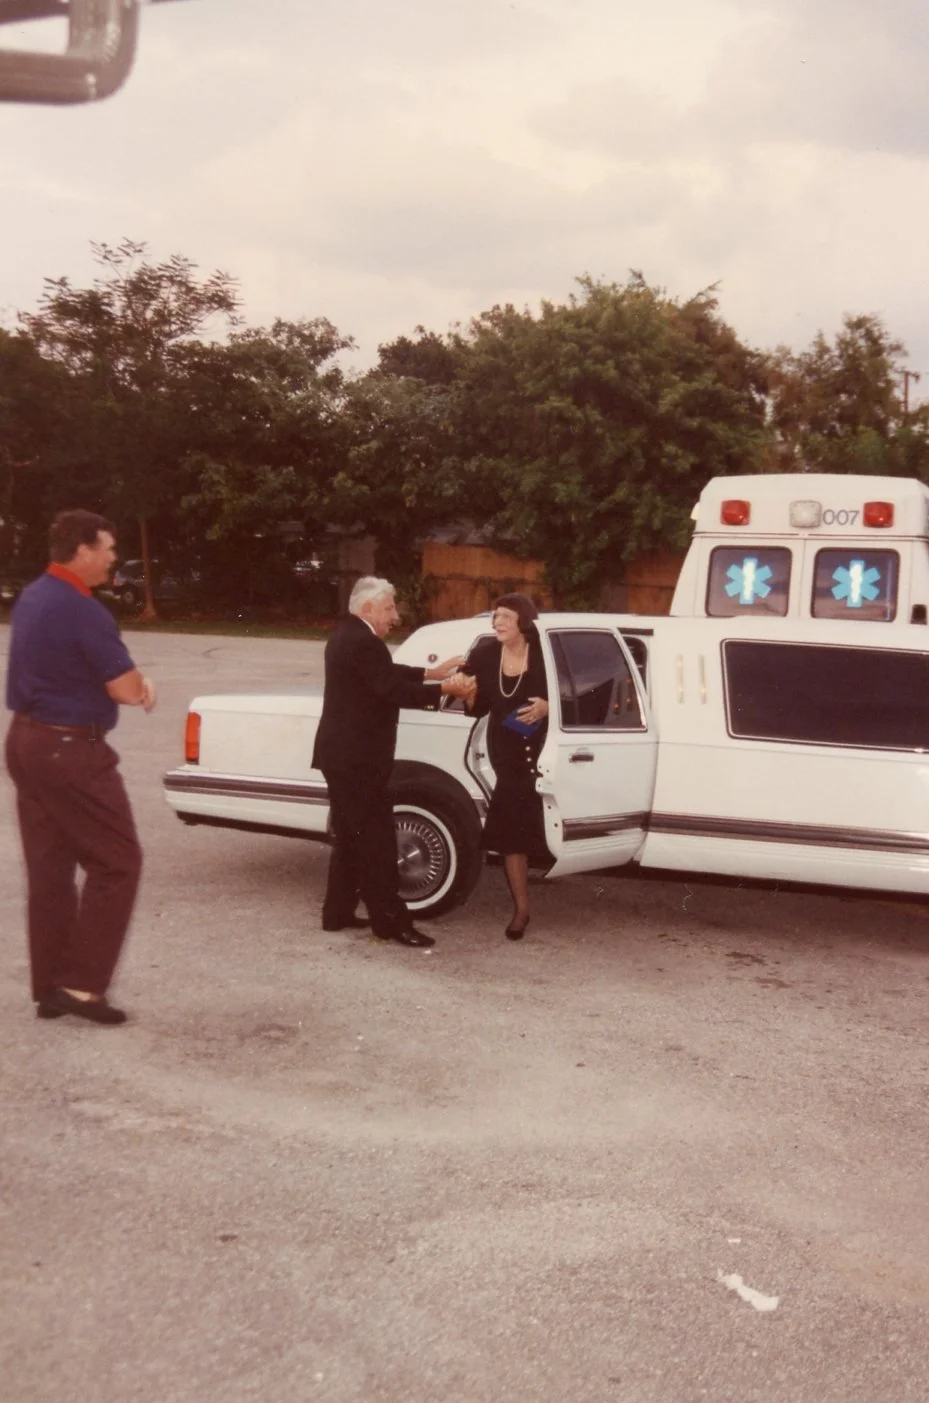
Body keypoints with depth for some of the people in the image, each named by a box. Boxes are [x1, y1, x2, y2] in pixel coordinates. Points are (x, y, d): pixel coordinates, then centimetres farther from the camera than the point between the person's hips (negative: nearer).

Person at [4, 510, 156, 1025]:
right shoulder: (83, 610, -19)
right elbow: (127, 690, -17)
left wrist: (131, 680, 6)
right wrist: (137, 684, 7)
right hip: (69, 750, -9)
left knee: (48, 868, 13)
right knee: (116, 862, 0)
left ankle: (49, 987, 19)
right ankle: (81, 983, 1)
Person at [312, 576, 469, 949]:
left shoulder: (348, 635, 14)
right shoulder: (362, 642, -19)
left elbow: (388, 674, 19)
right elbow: (393, 690, -24)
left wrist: (431, 673, 12)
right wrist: (444, 688, -18)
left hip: (343, 753, 11)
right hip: (356, 757, -11)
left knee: (351, 836, 16)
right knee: (377, 838, -5)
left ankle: (337, 912, 22)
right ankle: (390, 921, 0)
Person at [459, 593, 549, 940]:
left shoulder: (545, 654, -12)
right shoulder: (484, 655, -3)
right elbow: (478, 707, 3)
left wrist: (547, 707, -24)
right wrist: (469, 693, -17)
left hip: (545, 751, -3)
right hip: (506, 753, 3)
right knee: (510, 827, 4)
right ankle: (521, 908, 13)